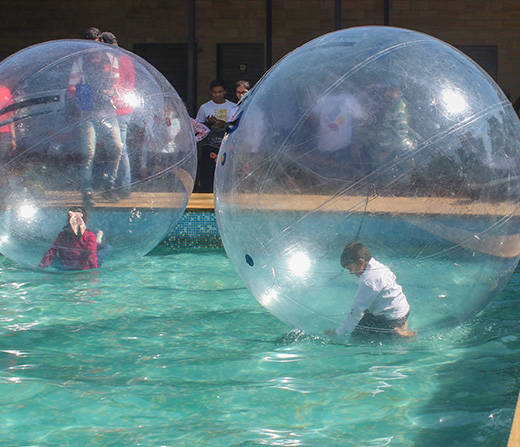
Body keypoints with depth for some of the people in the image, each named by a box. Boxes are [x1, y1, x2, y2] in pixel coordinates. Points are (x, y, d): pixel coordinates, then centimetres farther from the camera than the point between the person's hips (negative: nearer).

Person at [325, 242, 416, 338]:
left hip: (393, 318, -10)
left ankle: (396, 333, -8)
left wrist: (338, 332, -15)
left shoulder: (369, 280, -25)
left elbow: (356, 311, -22)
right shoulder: (378, 266, 4)